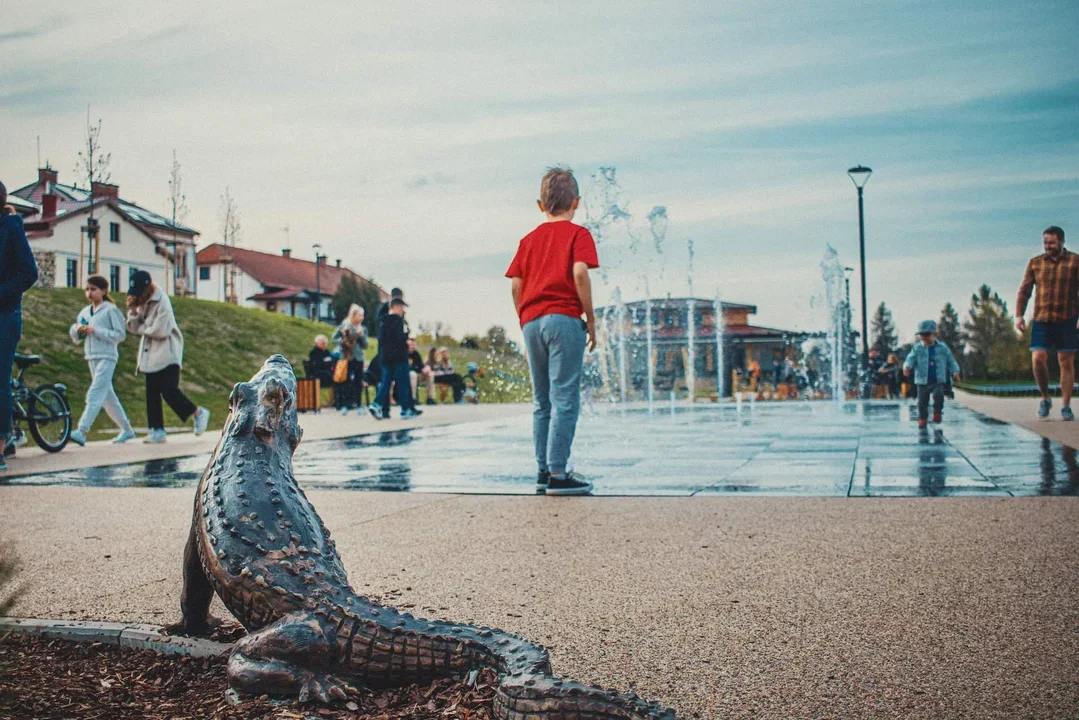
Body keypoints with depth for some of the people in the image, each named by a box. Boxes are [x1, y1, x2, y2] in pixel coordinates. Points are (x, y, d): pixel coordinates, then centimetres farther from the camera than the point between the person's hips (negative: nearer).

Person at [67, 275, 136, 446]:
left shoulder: (110, 310, -5)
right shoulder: (85, 312, 14)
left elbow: (121, 335, -11)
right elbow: (76, 339, 18)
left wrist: (96, 331, -17)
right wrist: (77, 329, -4)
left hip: (107, 358, -8)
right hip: (92, 358, 8)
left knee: (95, 395, -15)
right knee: (107, 396, 12)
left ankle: (81, 432, -23)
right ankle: (126, 429, 23)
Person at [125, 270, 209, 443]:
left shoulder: (162, 302, -14)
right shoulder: (142, 302, 11)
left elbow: (160, 331, -20)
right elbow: (133, 328, 9)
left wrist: (142, 328, -5)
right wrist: (132, 310, -6)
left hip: (167, 354, -8)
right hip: (151, 356, 8)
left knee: (169, 390, -14)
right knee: (152, 393, 5)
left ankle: (198, 413, 5)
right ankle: (157, 431, 8)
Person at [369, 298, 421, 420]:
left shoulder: (384, 322, 14)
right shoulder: (398, 320, -10)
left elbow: (380, 339, 16)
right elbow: (399, 337, -21)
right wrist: (407, 341, -4)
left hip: (385, 356, 7)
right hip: (398, 356, -7)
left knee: (385, 382, 8)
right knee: (403, 383, -1)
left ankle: (377, 405, -7)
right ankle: (406, 409, 2)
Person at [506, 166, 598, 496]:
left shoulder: (528, 239, 17)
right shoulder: (578, 234, 3)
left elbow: (515, 285, 11)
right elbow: (579, 272, -12)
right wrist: (591, 318, -7)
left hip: (532, 322, 6)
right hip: (564, 319, -5)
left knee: (542, 402, 13)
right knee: (565, 400, -5)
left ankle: (544, 470, 18)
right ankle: (557, 474, -9)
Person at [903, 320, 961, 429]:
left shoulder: (942, 348, 2)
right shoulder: (917, 348, -1)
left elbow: (951, 360, 8)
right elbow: (910, 359, -13)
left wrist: (955, 372, -5)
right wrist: (907, 367, -34)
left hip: (938, 380, 0)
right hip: (922, 380, 1)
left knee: (938, 394, -24)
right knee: (922, 401, 2)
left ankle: (937, 412, -2)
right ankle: (922, 418, 20)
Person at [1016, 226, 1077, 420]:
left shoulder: (1074, 262, 2)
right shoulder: (1035, 263, 9)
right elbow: (1024, 290, 9)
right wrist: (1019, 315, -1)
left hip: (1067, 320, -1)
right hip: (1041, 320, 2)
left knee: (1067, 362, 1)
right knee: (1038, 359, -10)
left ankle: (1065, 406, 8)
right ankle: (1045, 398, 11)